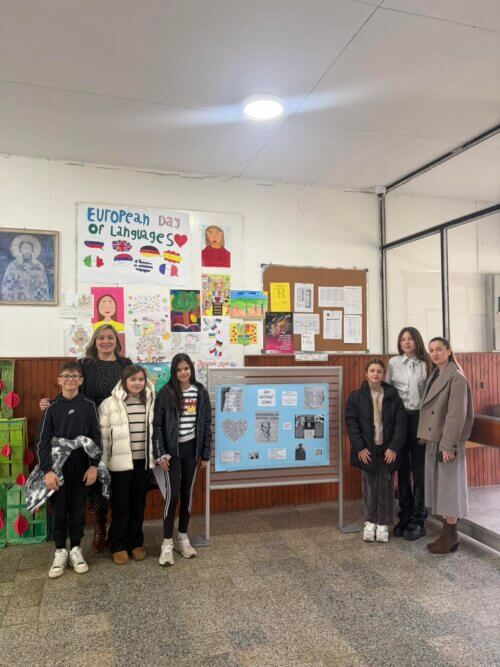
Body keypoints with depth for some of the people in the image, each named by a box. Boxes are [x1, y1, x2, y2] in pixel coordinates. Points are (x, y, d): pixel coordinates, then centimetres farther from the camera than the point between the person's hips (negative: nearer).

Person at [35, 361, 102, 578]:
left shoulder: (88, 406, 0)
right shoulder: (52, 408, -1)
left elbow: (96, 437, 0)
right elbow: (42, 441, -4)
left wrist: (94, 465, -7)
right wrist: (47, 470, -12)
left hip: (81, 467, 0)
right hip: (57, 467, 0)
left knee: (78, 509, 8)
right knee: (58, 510, 6)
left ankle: (76, 550, 22)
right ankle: (60, 552, 20)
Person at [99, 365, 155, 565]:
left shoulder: (149, 402, 5)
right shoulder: (110, 403, -7)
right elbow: (103, 435, -5)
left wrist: (156, 456, 9)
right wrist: (102, 463, -5)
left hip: (142, 461, 4)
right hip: (120, 462, -3)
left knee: (139, 504, 12)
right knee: (121, 505, 5)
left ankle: (136, 543, 27)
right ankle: (118, 546, 20)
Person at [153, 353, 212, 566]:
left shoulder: (201, 392, 2)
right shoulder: (165, 393, -7)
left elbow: (206, 424, 5)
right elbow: (157, 425, -5)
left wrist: (205, 453, 4)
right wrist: (160, 453, -10)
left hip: (191, 448, 3)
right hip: (172, 449, -3)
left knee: (187, 494, 10)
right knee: (172, 495, -6)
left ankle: (183, 538, 25)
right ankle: (167, 543, 7)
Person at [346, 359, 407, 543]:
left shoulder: (393, 396, 0)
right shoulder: (356, 396, -1)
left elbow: (400, 423, -2)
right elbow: (351, 423, -3)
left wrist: (394, 447, -10)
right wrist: (360, 447, -10)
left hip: (387, 449, 0)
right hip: (367, 449, 0)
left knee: (386, 486, 6)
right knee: (369, 485, 7)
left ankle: (383, 524, 19)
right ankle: (370, 522, 21)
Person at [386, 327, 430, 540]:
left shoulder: (425, 364, 1)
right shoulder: (393, 363, 3)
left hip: (419, 418, -1)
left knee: (419, 468, 2)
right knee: (402, 467, 9)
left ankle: (418, 520, 13)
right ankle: (405, 516, 22)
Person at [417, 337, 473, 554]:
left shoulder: (456, 377, -13)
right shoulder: (434, 376, 12)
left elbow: (457, 414, -18)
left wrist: (448, 445, -20)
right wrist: (425, 436, 8)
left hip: (447, 442, -8)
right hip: (433, 441, 8)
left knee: (449, 487, 1)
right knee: (438, 487, 13)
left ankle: (451, 538, 12)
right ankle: (446, 534, 24)